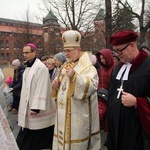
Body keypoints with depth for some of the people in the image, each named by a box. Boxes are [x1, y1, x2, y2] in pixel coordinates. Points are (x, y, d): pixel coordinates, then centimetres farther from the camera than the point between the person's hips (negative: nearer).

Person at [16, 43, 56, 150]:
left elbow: (41, 89, -22)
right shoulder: (28, 67, 12)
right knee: (27, 138, 15)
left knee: (35, 137, 4)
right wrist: (27, 106, 18)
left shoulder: (40, 67, -17)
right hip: (28, 106, 9)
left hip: (35, 108, -9)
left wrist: (36, 107, -24)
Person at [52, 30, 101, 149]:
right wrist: (56, 85, 0)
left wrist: (75, 76, -33)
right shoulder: (65, 66, 12)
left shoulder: (88, 67, -10)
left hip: (79, 116, -7)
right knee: (63, 139, 16)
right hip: (64, 114, 7)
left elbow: (92, 86, -26)